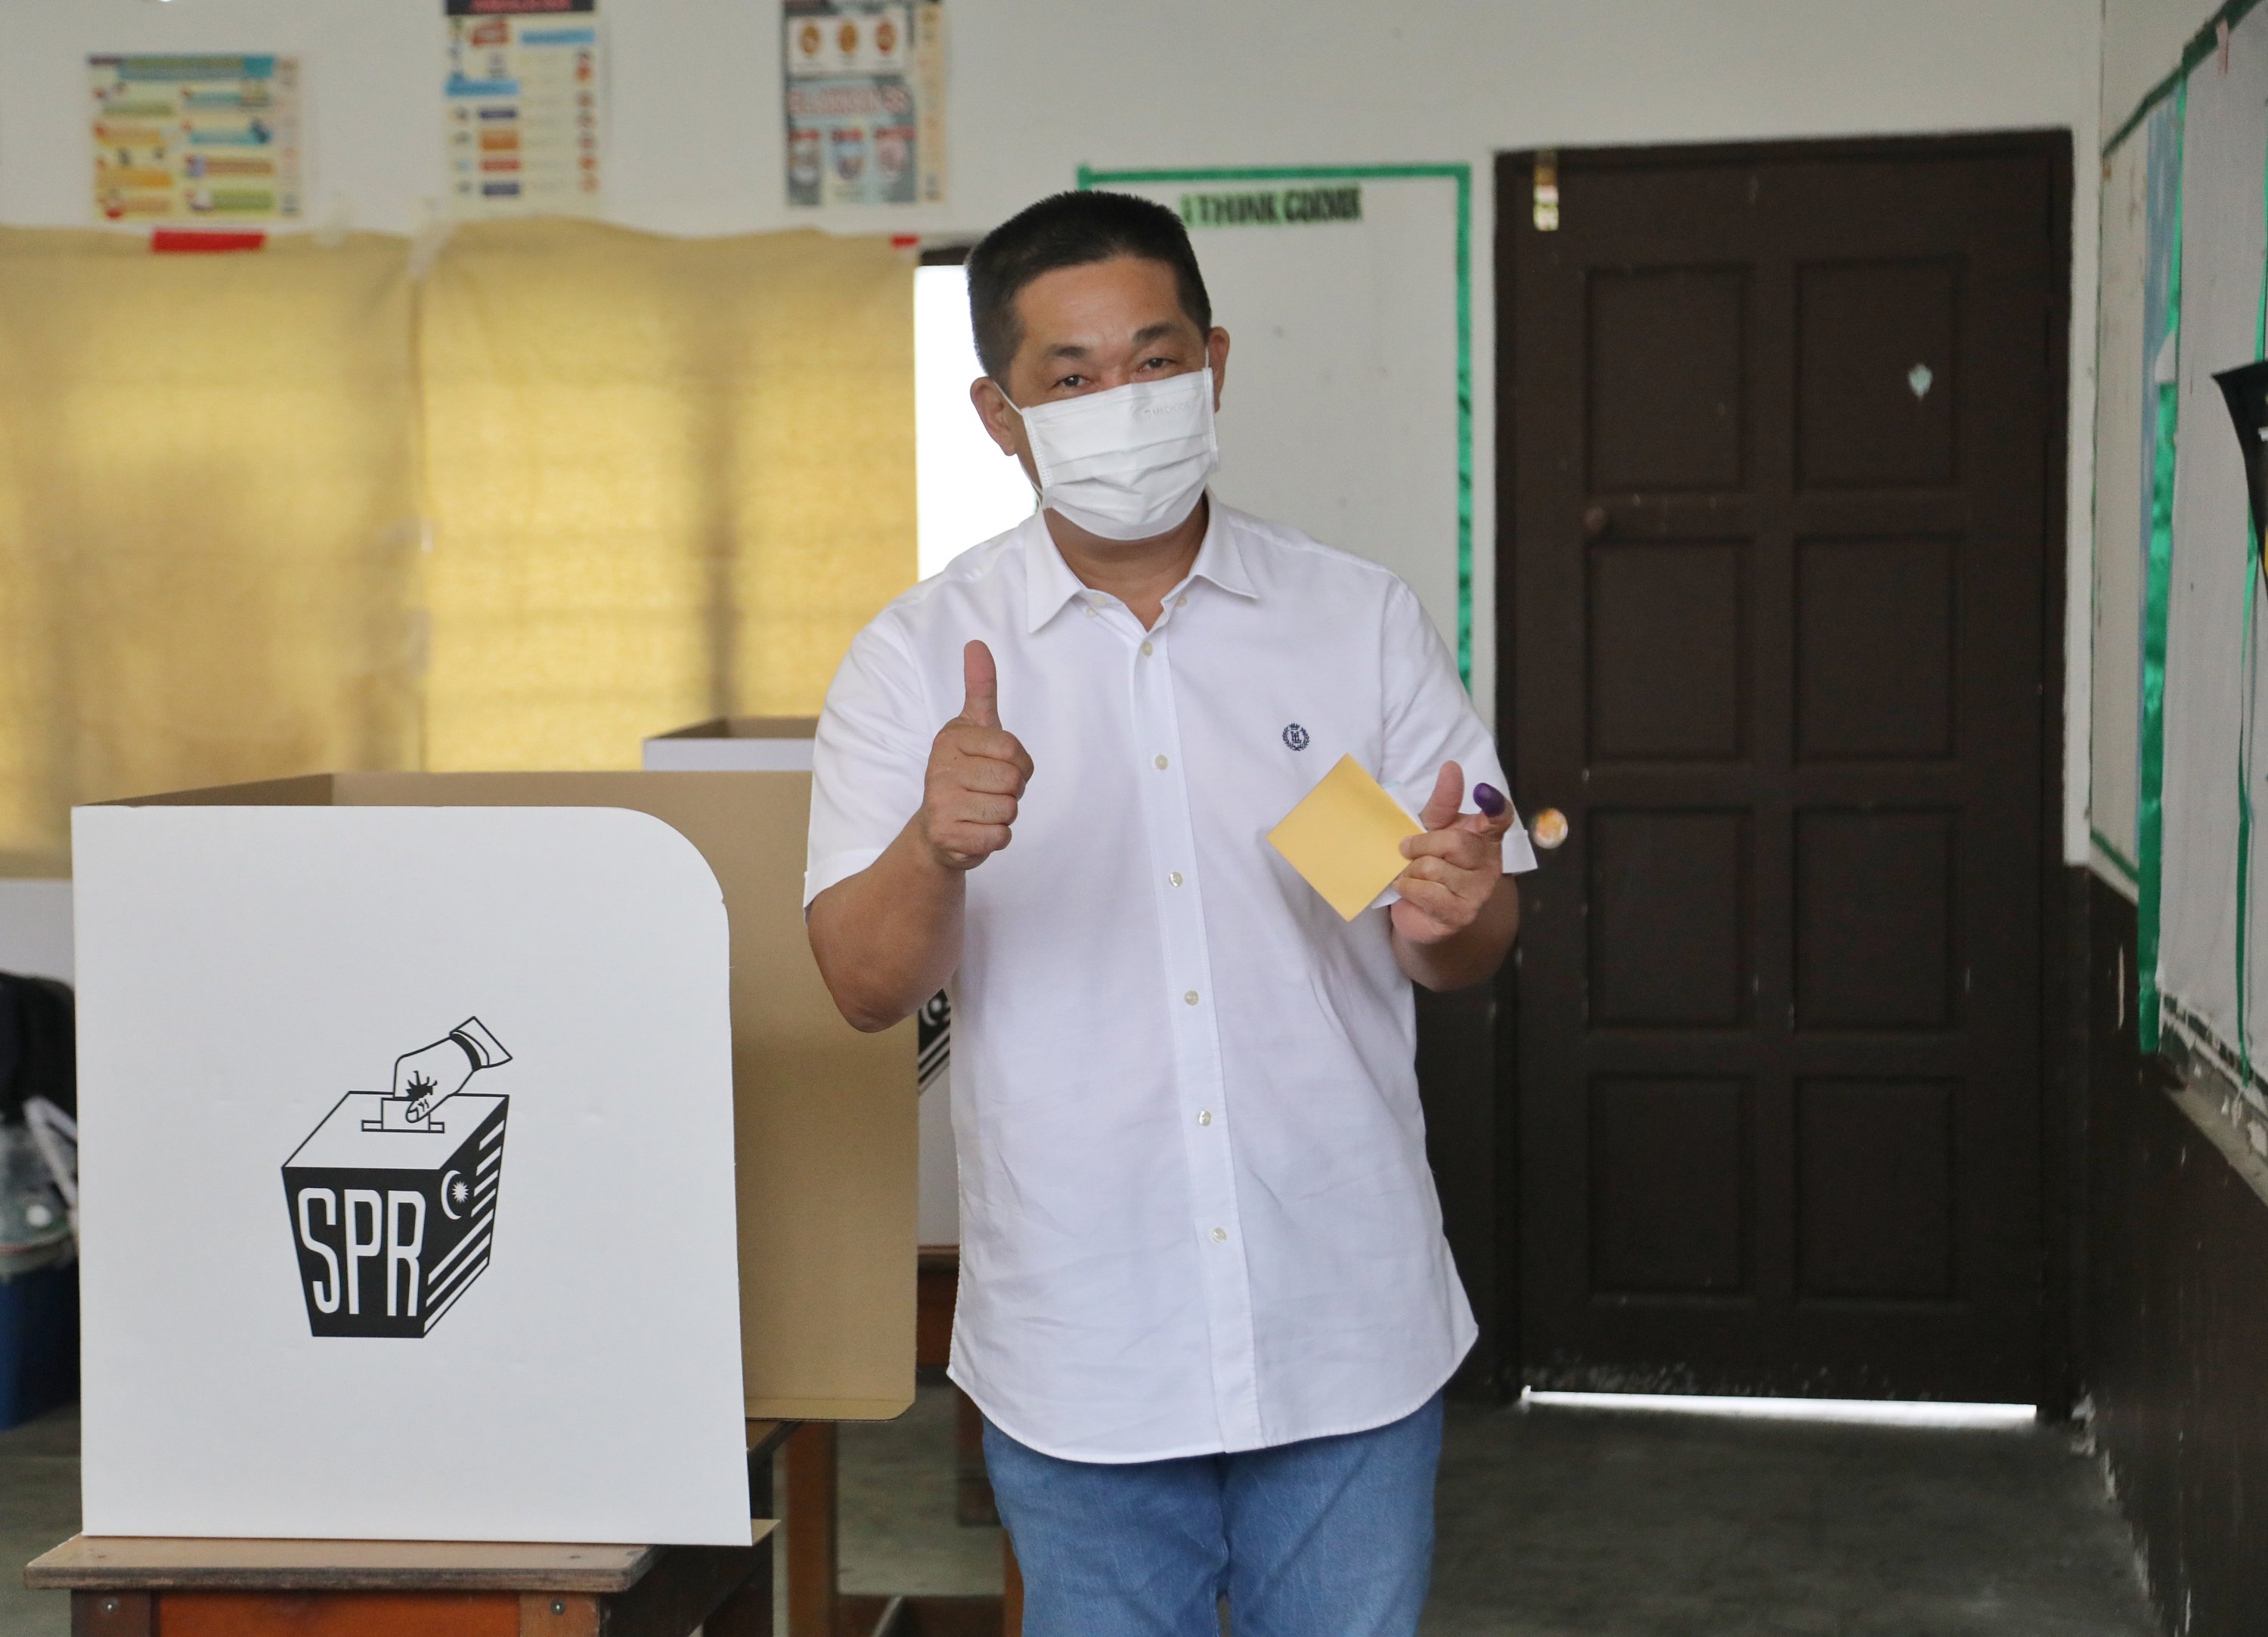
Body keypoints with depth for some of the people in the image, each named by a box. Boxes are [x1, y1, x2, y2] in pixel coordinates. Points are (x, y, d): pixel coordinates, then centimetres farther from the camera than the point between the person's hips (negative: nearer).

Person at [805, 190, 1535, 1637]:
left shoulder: (1364, 622, 2)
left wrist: (1448, 921, -20)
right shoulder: (921, 659, -1)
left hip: (1349, 1334, 1)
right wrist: (936, 849, -30)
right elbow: (867, 987, -9)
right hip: (1078, 1349, -1)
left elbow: (1481, 945, 4)